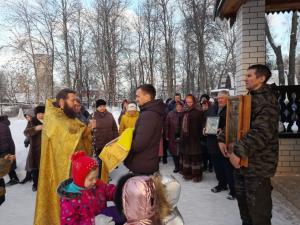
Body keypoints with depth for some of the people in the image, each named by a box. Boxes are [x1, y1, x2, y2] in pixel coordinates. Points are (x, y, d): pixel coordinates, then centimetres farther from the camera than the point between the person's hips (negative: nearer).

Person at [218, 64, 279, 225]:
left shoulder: (267, 100, -15)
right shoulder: (248, 98, 13)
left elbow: (261, 132, -27)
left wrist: (239, 152, -28)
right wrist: (223, 139, 2)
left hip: (257, 162, -9)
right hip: (242, 160, 9)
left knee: (257, 206, 2)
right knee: (242, 198, 21)